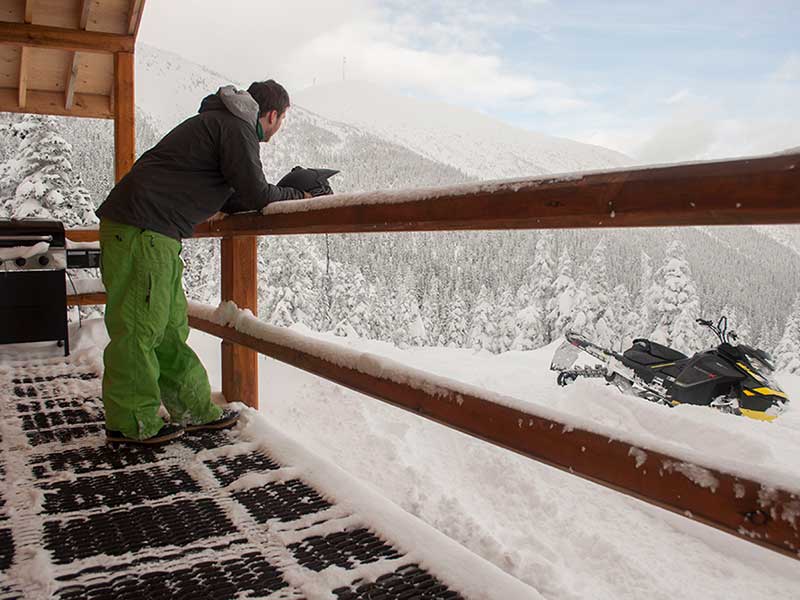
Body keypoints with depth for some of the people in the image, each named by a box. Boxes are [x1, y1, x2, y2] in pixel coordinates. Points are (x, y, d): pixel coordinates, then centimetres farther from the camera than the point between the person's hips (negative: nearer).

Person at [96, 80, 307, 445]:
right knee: (138, 326, -3)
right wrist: (296, 196, 6)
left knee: (171, 327, 11)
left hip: (151, 232, 10)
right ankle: (131, 423, 7)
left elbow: (227, 199, 24)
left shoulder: (216, 121, 24)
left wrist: (283, 195, 17)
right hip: (141, 230, -10)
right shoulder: (236, 126, -8)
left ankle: (195, 410, 18)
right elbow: (256, 195, -12)